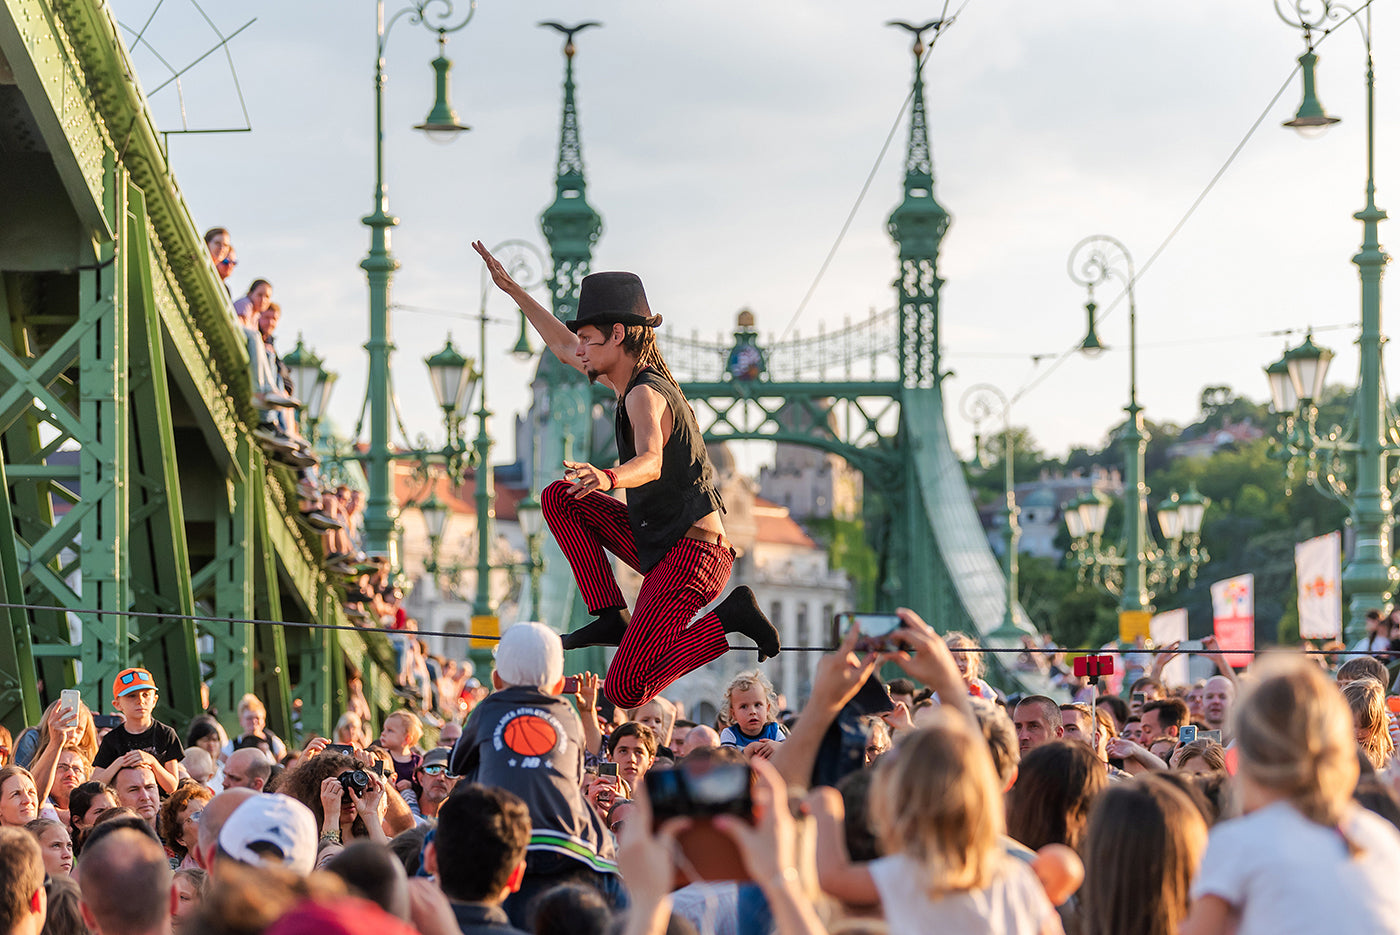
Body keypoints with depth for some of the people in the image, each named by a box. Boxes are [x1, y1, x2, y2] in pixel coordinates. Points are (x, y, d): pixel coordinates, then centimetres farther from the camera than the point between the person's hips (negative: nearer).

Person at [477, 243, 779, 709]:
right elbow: (563, 346, 29)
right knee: (560, 498, 11)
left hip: (691, 556, -10)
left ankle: (731, 617, -8)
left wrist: (608, 478, -60)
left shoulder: (646, 394, -18)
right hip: (660, 543, 10)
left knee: (625, 692, -17)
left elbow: (650, 461, -39)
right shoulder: (638, 378, 13)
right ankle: (612, 618, 4)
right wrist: (512, 289, 31)